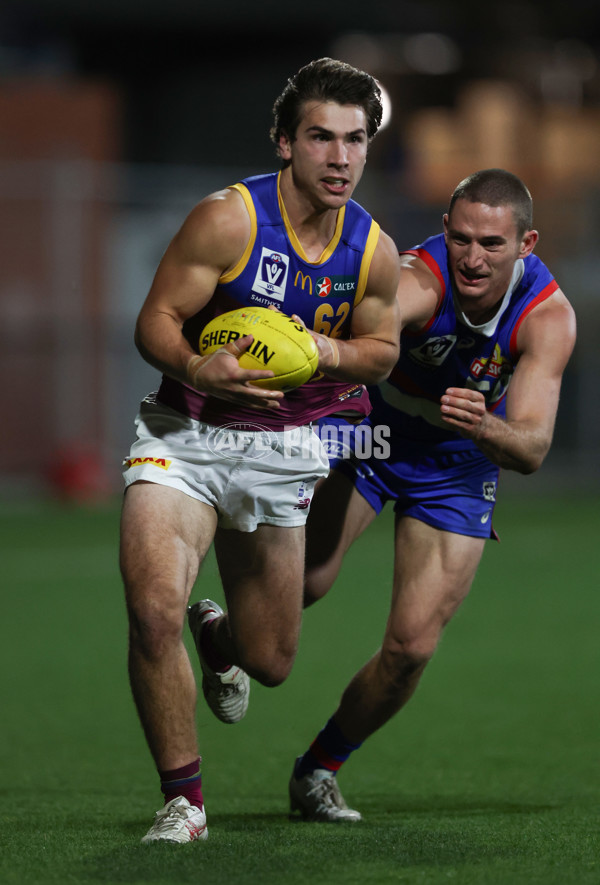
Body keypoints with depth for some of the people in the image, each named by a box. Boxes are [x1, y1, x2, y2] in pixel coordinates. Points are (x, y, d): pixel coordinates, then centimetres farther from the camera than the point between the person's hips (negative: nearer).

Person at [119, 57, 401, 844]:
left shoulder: (374, 252, -2)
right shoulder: (228, 219, -16)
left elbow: (382, 350, 12)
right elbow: (155, 321, -11)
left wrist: (335, 353, -11)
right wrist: (197, 370, -33)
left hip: (280, 452, 4)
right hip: (184, 440, -4)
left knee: (271, 663, 12)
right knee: (153, 610, -26)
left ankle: (215, 636, 52)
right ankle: (183, 801, -9)